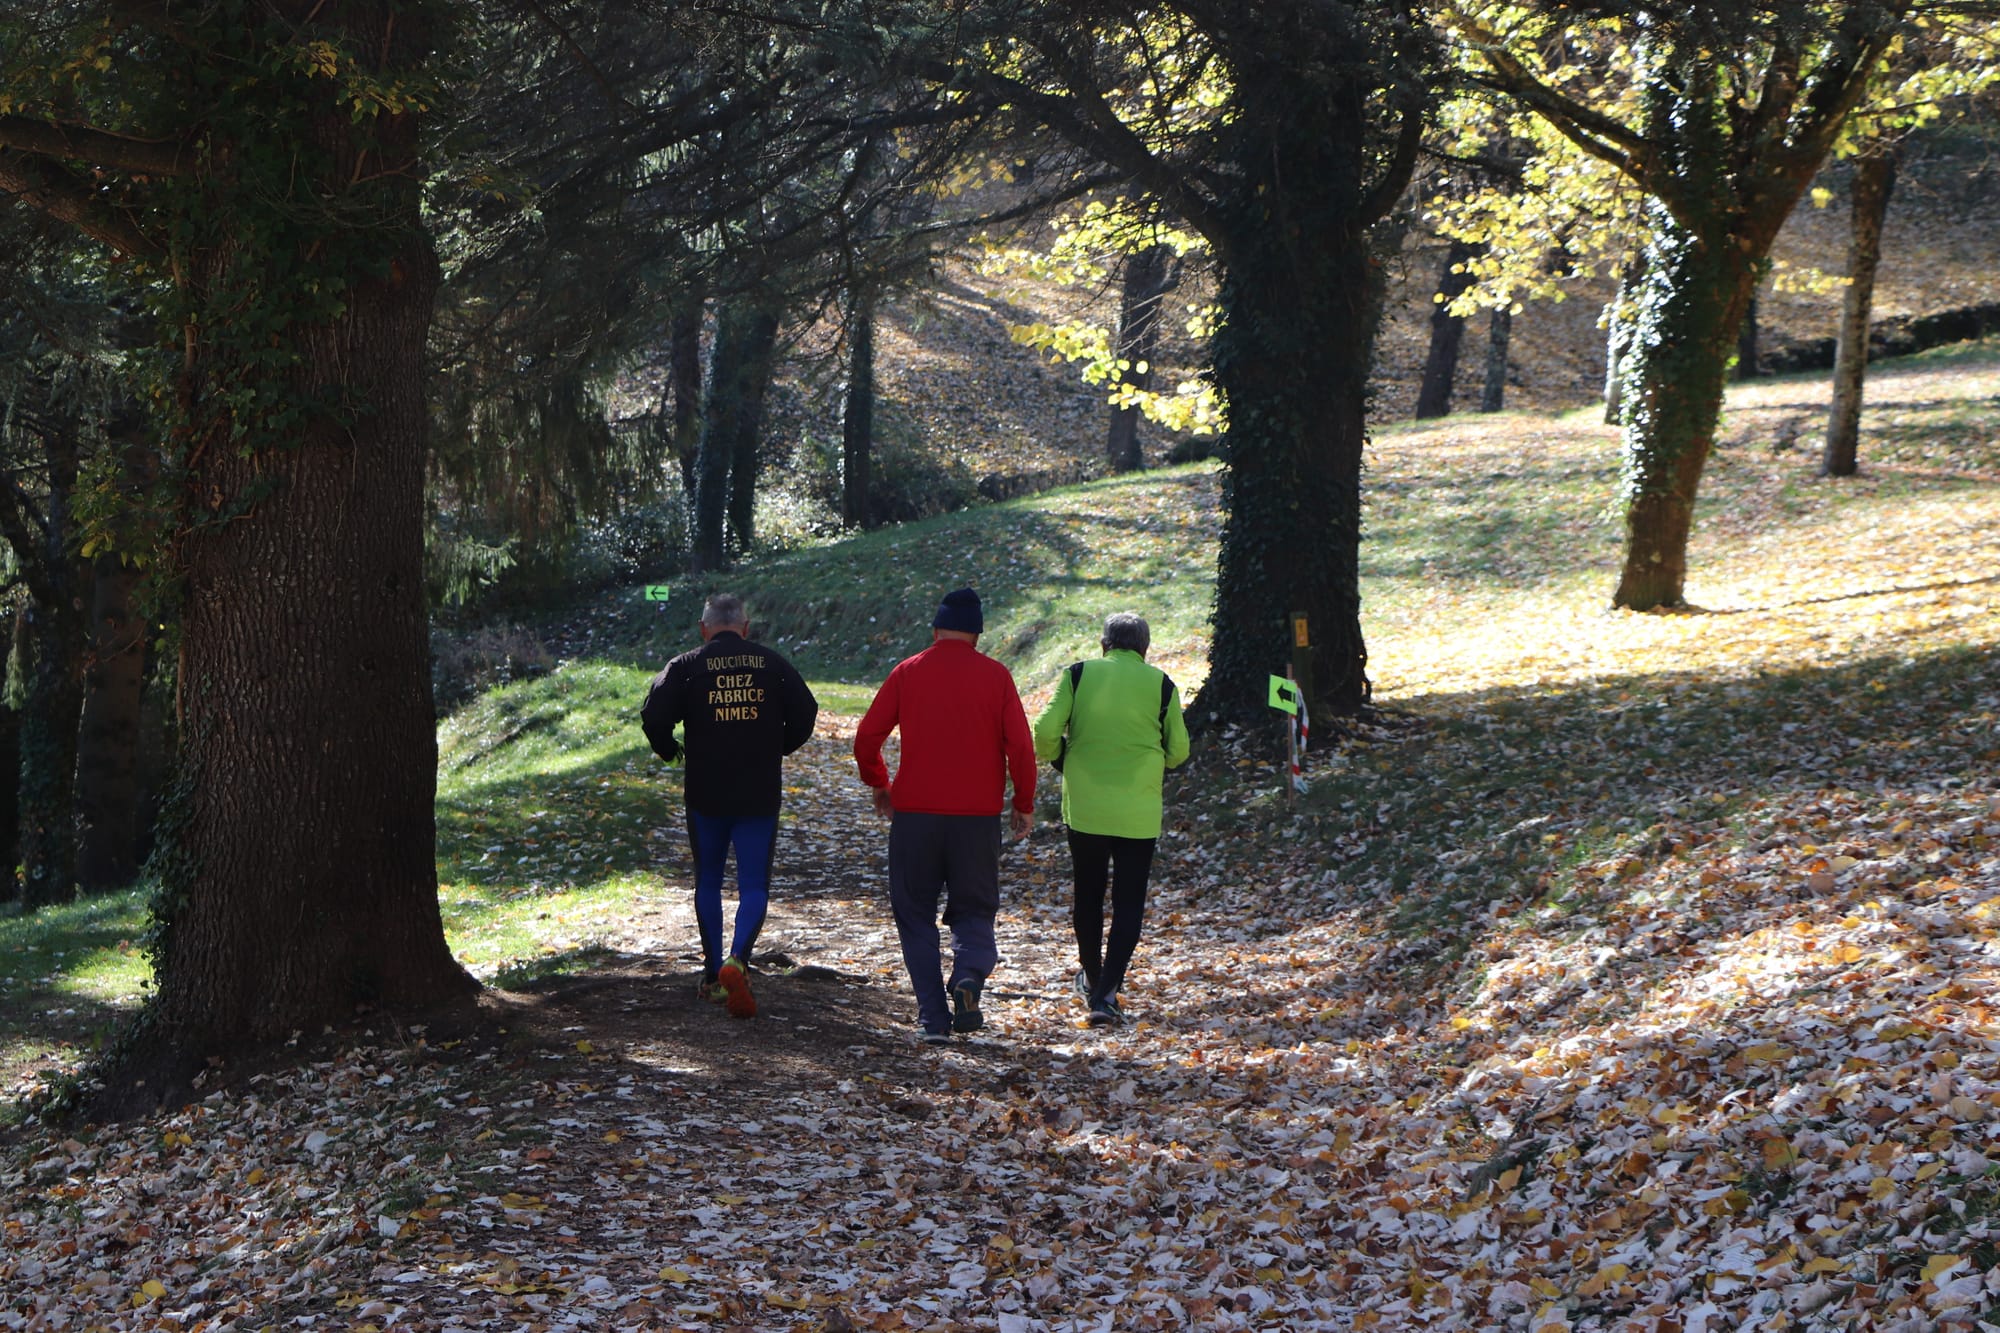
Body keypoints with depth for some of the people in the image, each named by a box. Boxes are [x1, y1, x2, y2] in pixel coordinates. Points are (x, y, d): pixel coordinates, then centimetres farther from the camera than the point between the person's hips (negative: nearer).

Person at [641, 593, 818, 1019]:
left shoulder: (687, 666, -3)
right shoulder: (772, 664, 3)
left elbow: (654, 715, -12)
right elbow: (805, 712, 2)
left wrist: (670, 752, 7)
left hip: (706, 795, 0)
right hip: (759, 796, 0)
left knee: (708, 882, 16)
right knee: (754, 885, 4)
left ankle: (713, 978, 21)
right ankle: (737, 961, -21)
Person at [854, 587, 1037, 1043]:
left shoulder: (908, 672, 3)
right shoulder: (995, 676, 1)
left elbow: (867, 737, 2)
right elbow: (1020, 745, -4)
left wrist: (879, 785, 19)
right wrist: (1025, 804, 7)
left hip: (914, 813, 0)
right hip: (977, 816, 0)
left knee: (915, 912, 10)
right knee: (973, 909, 13)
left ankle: (933, 1016, 1)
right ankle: (969, 975, -17)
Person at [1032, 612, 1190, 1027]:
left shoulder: (1078, 675, -1)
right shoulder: (1160, 684, 0)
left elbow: (1045, 732, -8)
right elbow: (1178, 750, 4)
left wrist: (1061, 760, 12)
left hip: (1084, 806, 1)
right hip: (1139, 813, -1)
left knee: (1088, 896, 18)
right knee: (1128, 903, 3)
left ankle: (1092, 981, 34)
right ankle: (1106, 995, -10)